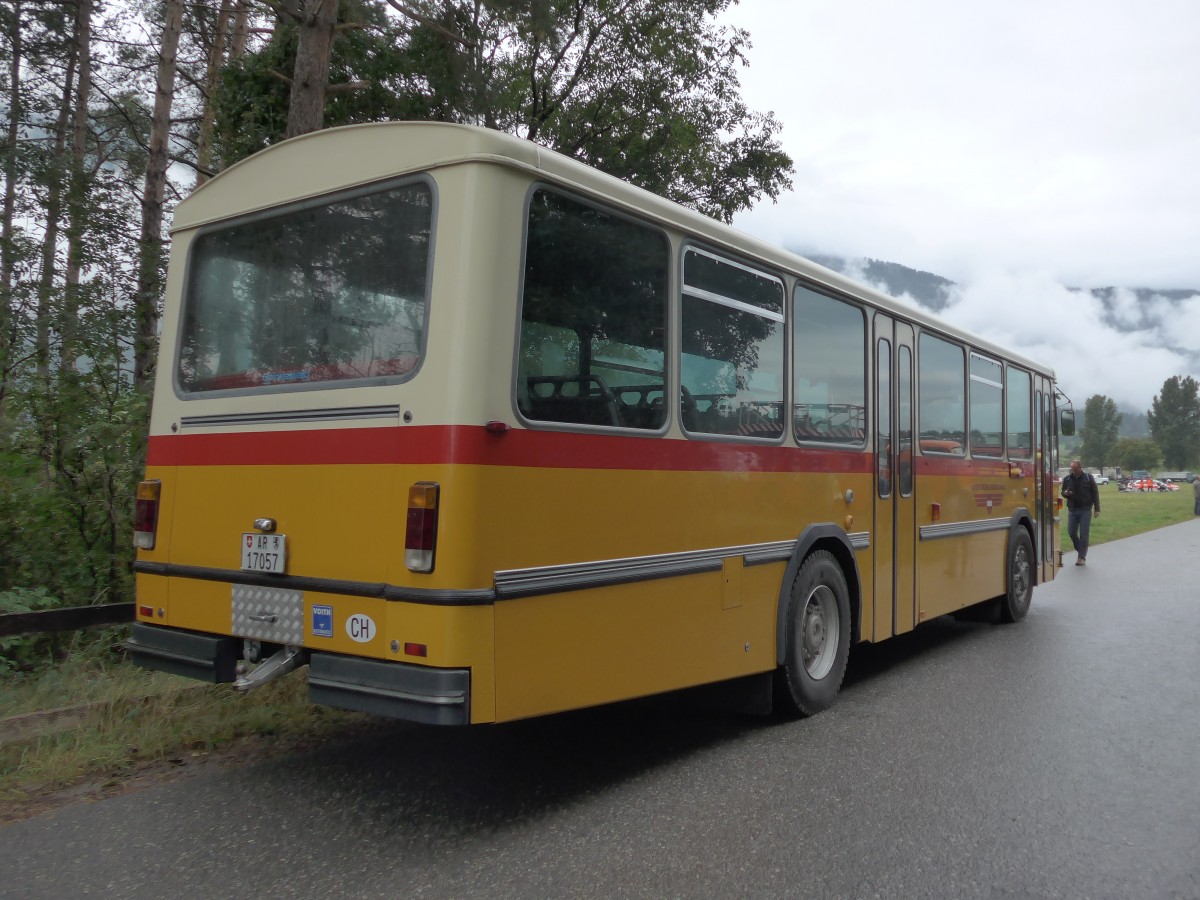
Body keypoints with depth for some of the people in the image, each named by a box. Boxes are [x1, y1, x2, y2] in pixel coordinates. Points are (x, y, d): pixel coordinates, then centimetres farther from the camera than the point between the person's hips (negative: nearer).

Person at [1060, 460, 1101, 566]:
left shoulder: (1088, 478, -1)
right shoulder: (1067, 479, 6)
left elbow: (1095, 493, 2)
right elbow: (1063, 492, 15)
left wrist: (1097, 509, -2)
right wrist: (1065, 493, -11)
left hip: (1085, 510, -3)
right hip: (1072, 510, 3)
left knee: (1084, 534, -3)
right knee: (1071, 532, 2)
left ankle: (1082, 557, 3)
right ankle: (1081, 551, 24)